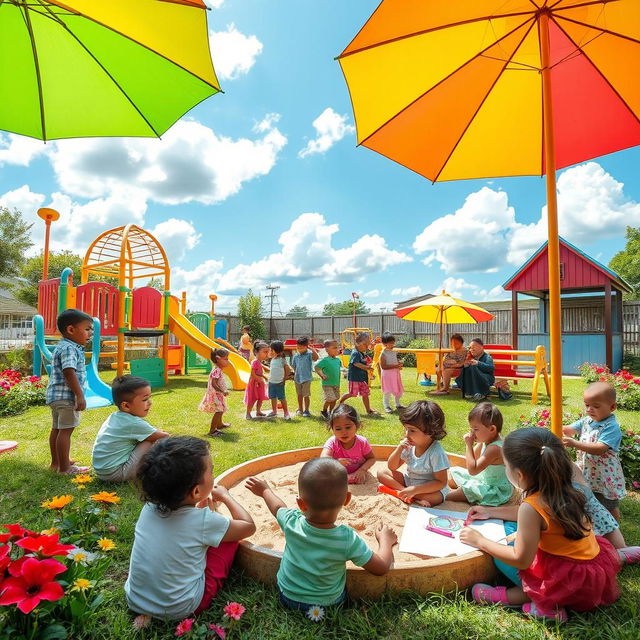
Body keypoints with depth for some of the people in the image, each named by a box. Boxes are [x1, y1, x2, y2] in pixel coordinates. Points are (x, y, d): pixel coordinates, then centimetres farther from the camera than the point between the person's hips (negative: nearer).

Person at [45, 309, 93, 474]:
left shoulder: (61, 347, 16)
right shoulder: (69, 348, -17)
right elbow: (69, 373, -25)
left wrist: (78, 395, 24)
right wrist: (80, 396, -24)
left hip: (55, 395, 11)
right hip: (66, 396, -11)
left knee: (56, 429, 18)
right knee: (65, 430, -4)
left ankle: (56, 462, 31)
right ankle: (64, 468, 3)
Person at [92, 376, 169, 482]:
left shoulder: (115, 416, 7)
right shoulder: (134, 423, -20)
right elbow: (164, 437, -12)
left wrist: (156, 432, 15)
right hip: (116, 474, -10)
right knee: (154, 441, -12)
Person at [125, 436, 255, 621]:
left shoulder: (149, 507, -11)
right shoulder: (204, 521, -25)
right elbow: (249, 526, -6)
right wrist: (225, 496, 3)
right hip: (180, 610, -5)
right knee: (230, 533, 1)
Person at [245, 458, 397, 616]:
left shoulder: (291, 522, -26)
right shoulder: (348, 540, -34)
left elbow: (278, 507, -2)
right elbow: (381, 568, -18)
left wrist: (265, 490, 19)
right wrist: (386, 540, 1)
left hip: (286, 596, 1)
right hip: (328, 603, -1)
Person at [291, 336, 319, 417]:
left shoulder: (309, 354, -9)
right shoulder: (295, 356, 6)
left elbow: (316, 357, -30)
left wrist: (311, 348, -24)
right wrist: (294, 374, 9)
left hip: (306, 378, -5)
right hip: (297, 378, 5)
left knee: (306, 395, 0)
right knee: (299, 395, 15)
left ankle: (306, 410, 14)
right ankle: (300, 409, 29)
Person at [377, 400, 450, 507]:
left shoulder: (436, 452, -25)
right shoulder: (409, 446, -8)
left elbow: (441, 482, -23)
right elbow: (391, 467, 0)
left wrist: (414, 490, -31)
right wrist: (399, 449, -19)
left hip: (433, 489, -6)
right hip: (409, 481, 6)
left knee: (432, 498, -40)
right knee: (382, 473, -6)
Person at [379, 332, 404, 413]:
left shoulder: (394, 352, 8)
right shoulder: (383, 354, -16)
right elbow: (383, 366, -21)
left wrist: (399, 364, -2)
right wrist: (395, 366, -24)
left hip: (395, 374, 8)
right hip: (387, 374, -8)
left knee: (399, 390, 15)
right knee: (387, 391, -3)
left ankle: (398, 404, 32)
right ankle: (386, 406, 12)